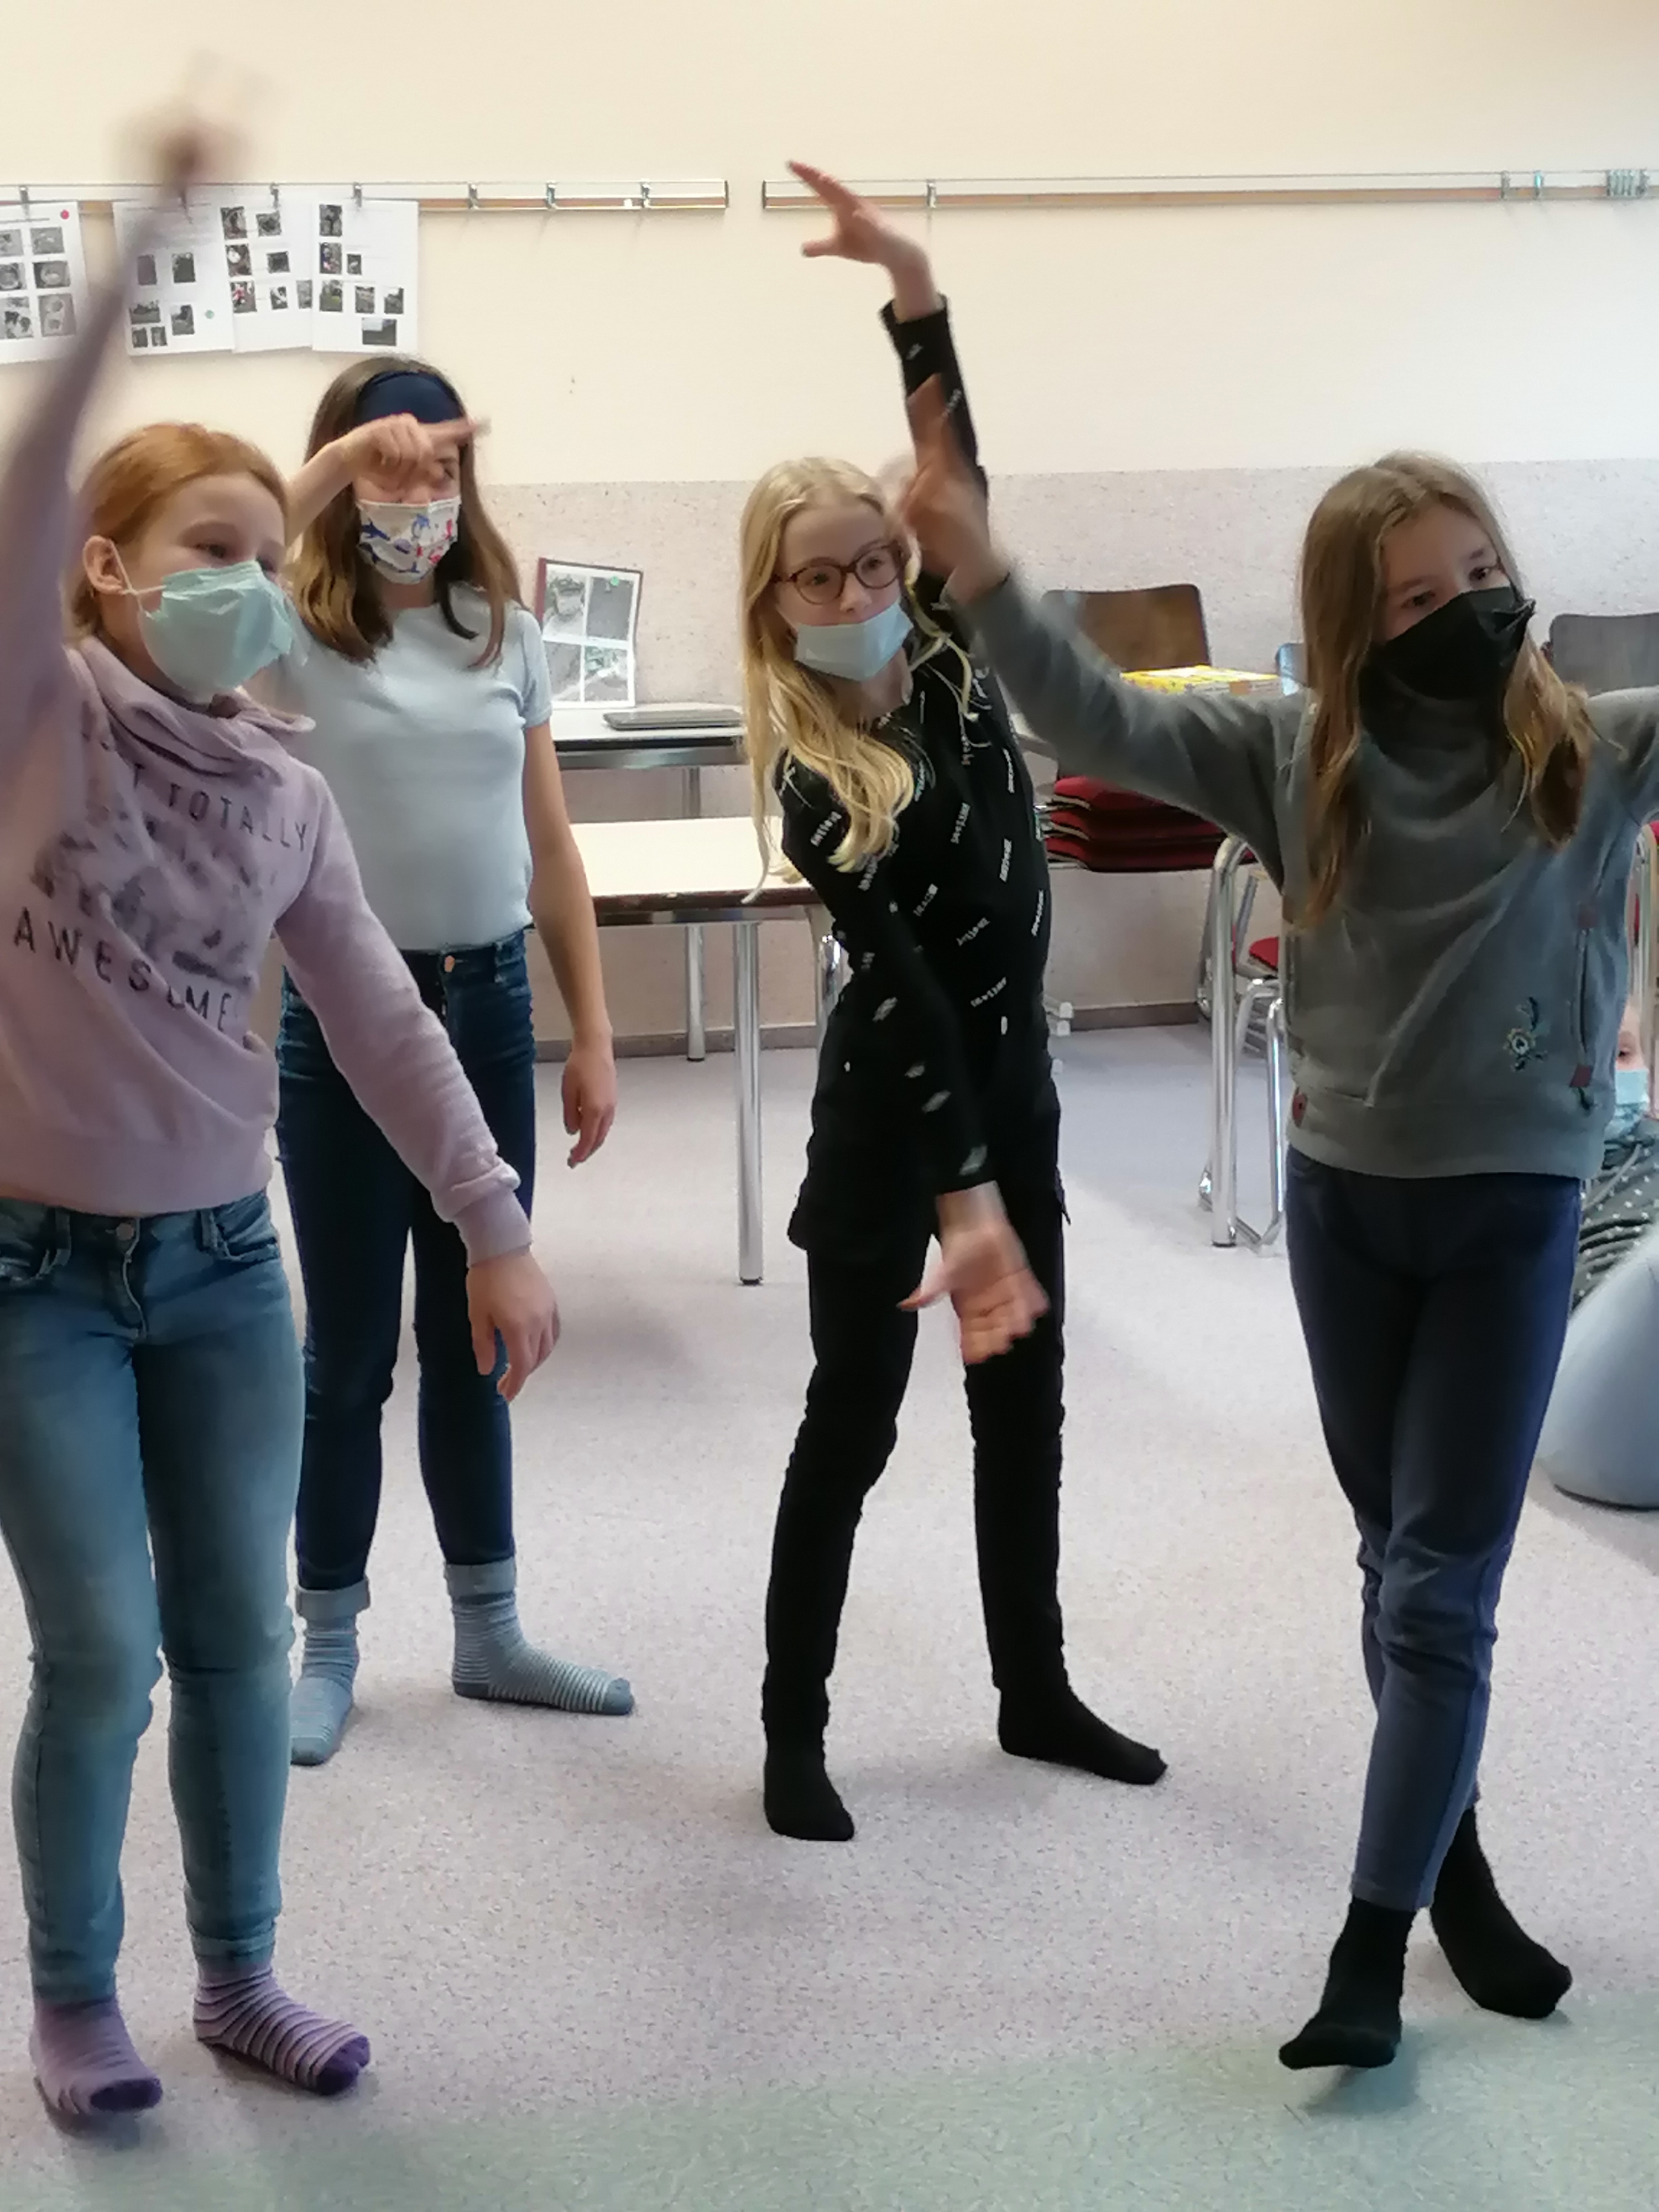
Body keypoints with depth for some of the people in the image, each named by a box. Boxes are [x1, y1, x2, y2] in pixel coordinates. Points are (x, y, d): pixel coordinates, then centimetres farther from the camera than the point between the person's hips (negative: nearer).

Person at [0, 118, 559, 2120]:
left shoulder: (287, 797, 3)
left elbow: (382, 1025, 4)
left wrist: (495, 1226, -1)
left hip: (224, 1260, 4)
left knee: (239, 1638, 10)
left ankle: (240, 1976, 29)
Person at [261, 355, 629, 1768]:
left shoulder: (506, 632, 5)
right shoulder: (294, 635, -6)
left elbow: (551, 851, 8)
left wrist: (593, 1038, 6)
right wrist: (341, 464, -34)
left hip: (488, 1004, 4)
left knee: (475, 1332, 14)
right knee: (351, 1346, 7)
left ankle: (489, 1631, 28)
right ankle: (329, 1645, 23)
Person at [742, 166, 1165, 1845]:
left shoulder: (951, 659, -1)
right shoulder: (814, 787, -18)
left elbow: (956, 468, -8)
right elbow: (903, 985, -23)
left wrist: (913, 284, -20)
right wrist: (962, 1196, -24)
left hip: (1011, 1078, 7)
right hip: (890, 1108, -7)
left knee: (1024, 1401, 16)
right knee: (852, 1422, 3)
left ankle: (1035, 1693, 31)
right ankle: (794, 1731, 17)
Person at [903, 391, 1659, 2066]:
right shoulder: (1292, 753, -4)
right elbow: (1099, 723, -11)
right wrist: (981, 577, -23)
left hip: (1514, 1207, -2)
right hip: (1342, 1196, 2)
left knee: (1441, 1588, 0)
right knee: (1400, 1563, 16)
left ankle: (1369, 1949, 6)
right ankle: (1451, 1863, 34)